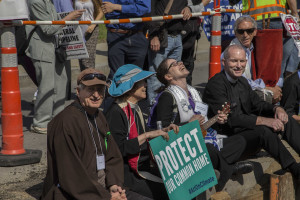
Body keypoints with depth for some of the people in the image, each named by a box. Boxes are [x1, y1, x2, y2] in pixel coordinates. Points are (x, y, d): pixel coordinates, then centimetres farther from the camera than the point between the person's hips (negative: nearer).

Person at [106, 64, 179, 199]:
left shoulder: (135, 109, 14)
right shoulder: (116, 113, -15)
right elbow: (119, 149, -23)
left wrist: (164, 131, 7)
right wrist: (147, 135, -24)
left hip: (144, 166, 9)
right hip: (128, 173, -9)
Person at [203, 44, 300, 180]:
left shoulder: (242, 81, 13)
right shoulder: (215, 85, -15)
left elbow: (257, 104, 17)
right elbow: (231, 118, -24)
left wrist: (276, 109, -6)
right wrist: (264, 120, -29)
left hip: (246, 132, 9)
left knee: (284, 120, -4)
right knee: (263, 131, -32)